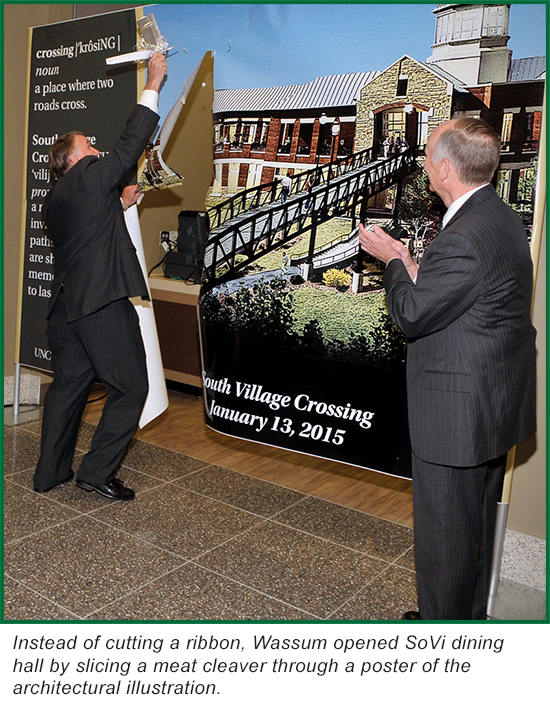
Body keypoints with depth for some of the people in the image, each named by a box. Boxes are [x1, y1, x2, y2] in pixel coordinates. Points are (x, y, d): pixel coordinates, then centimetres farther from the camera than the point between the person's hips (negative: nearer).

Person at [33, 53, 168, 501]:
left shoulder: (56, 199, 19)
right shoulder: (91, 175, -3)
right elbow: (132, 143, 1)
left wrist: (119, 204, 25)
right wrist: (153, 86, 8)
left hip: (65, 305, 9)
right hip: (103, 302, -8)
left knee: (68, 385, 17)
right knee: (130, 388, 1)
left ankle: (51, 472, 24)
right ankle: (98, 472, 4)